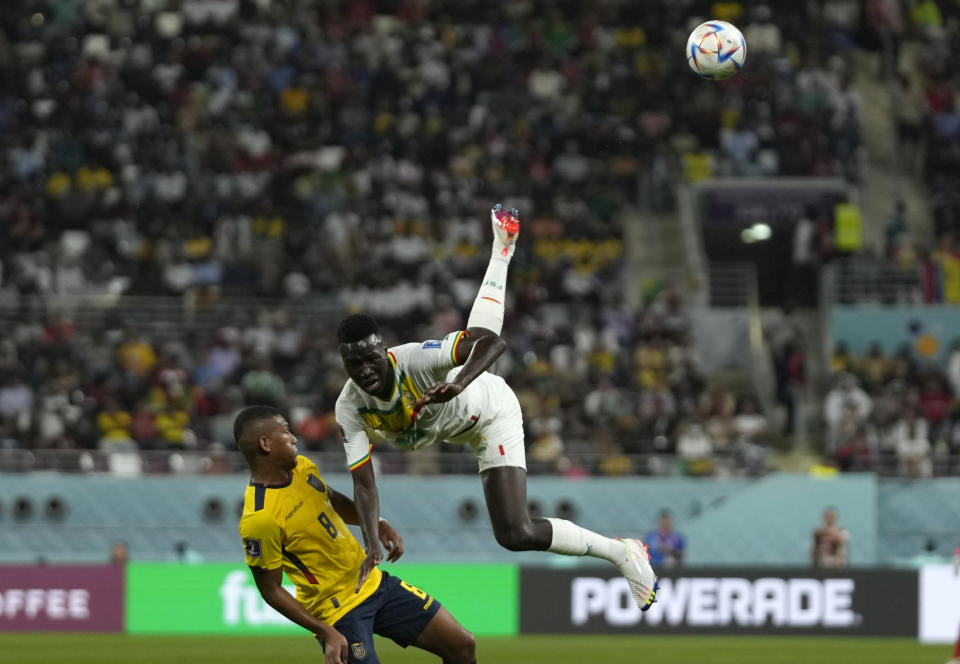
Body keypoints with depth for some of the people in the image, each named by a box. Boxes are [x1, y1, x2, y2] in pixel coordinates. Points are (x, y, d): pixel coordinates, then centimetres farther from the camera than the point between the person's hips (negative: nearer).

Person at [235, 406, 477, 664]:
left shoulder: (302, 467, 0)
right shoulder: (258, 519, -25)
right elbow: (271, 590, -19)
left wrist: (378, 525, 5)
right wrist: (327, 633, -22)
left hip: (372, 582, 8)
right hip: (337, 611, -8)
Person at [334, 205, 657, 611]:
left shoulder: (414, 359, -42)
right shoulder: (350, 409, -28)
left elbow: (493, 343, -46)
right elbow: (364, 484, -27)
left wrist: (460, 383, -65)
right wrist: (372, 546, -41)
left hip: (493, 411, -6)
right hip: (462, 417, 6)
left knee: (516, 534, -15)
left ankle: (622, 553, 2)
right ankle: (501, 250, 63)